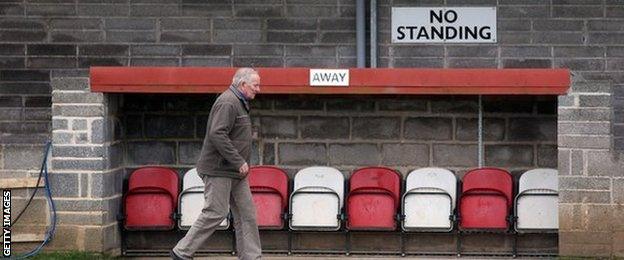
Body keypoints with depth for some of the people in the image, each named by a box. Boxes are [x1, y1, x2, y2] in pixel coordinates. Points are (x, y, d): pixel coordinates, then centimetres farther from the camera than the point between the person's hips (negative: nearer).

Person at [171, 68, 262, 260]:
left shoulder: (239, 103, 17)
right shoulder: (227, 103, -17)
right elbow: (217, 134, -26)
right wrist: (239, 162, -23)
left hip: (234, 172, 10)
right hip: (219, 170, -10)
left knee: (246, 213, 7)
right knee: (216, 212, -7)